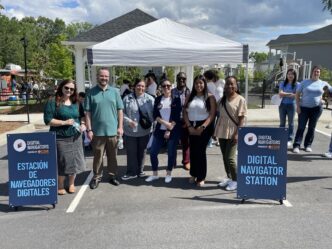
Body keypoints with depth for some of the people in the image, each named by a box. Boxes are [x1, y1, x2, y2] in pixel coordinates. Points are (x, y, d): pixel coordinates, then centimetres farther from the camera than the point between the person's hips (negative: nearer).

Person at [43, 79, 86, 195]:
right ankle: (60, 185, 23)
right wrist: (64, 122, -20)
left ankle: (71, 184, 29)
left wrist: (83, 124, -1)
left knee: (74, 161, 10)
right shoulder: (52, 102, -7)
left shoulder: (76, 102, 9)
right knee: (62, 162, 2)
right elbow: (48, 120, -12)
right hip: (60, 138, -5)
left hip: (75, 137, 5)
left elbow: (82, 115, 20)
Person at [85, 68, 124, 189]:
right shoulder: (91, 92, 0)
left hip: (112, 130, 2)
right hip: (97, 131, -1)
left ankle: (113, 175, 26)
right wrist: (89, 129, -5)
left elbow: (120, 110, 6)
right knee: (98, 156, 8)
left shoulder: (114, 91, 6)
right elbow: (88, 113, -1)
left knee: (112, 156, 12)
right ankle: (96, 177, 21)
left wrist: (120, 127, 1)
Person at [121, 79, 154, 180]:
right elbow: (122, 113, -2)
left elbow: (154, 113, 0)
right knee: (131, 152, 6)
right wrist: (128, 121, -17)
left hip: (144, 131, 1)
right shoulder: (127, 98, -1)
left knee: (142, 152, 14)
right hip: (130, 131, -1)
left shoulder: (150, 99, 0)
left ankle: (140, 170, 30)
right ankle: (131, 172, 19)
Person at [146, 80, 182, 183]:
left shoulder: (176, 99, -1)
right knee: (153, 152, 2)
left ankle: (168, 174, 22)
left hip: (173, 130, -3)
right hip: (160, 130, 3)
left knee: (171, 153, 4)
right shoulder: (158, 99, 7)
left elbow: (177, 116, -7)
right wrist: (165, 123, -15)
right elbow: (155, 115, 1)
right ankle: (155, 174, 18)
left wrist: (169, 130, -14)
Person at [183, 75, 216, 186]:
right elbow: (185, 112, 7)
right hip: (191, 127, 4)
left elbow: (212, 115, -8)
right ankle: (193, 174, 25)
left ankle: (201, 177, 9)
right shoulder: (190, 97, 10)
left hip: (204, 127, -4)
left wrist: (202, 127, -16)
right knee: (193, 151, 8)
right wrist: (189, 126, -6)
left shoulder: (210, 97, -2)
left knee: (201, 151, -4)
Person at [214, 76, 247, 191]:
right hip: (221, 132, 6)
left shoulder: (240, 99, -7)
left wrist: (237, 133, -17)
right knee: (224, 157, 12)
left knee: (230, 158, -6)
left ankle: (235, 180, 10)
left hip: (232, 133, -6)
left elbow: (241, 118, -10)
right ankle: (229, 177, 27)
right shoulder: (222, 99, 9)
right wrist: (215, 130, 11)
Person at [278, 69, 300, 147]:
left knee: (291, 123, 4)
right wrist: (290, 94, -14)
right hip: (282, 105, 2)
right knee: (282, 123, 8)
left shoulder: (297, 84, -1)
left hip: (291, 105, -2)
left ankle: (290, 139, 10)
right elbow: (280, 93, -7)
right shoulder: (283, 83, 5)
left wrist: (285, 94, -14)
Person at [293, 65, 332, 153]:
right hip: (304, 107, -1)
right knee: (301, 127, -5)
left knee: (312, 128, 7)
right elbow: (297, 94, 2)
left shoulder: (323, 84, 7)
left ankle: (308, 145, 18)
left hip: (316, 108, 2)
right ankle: (296, 146, -4)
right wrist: (298, 106, -6)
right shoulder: (305, 82, 4)